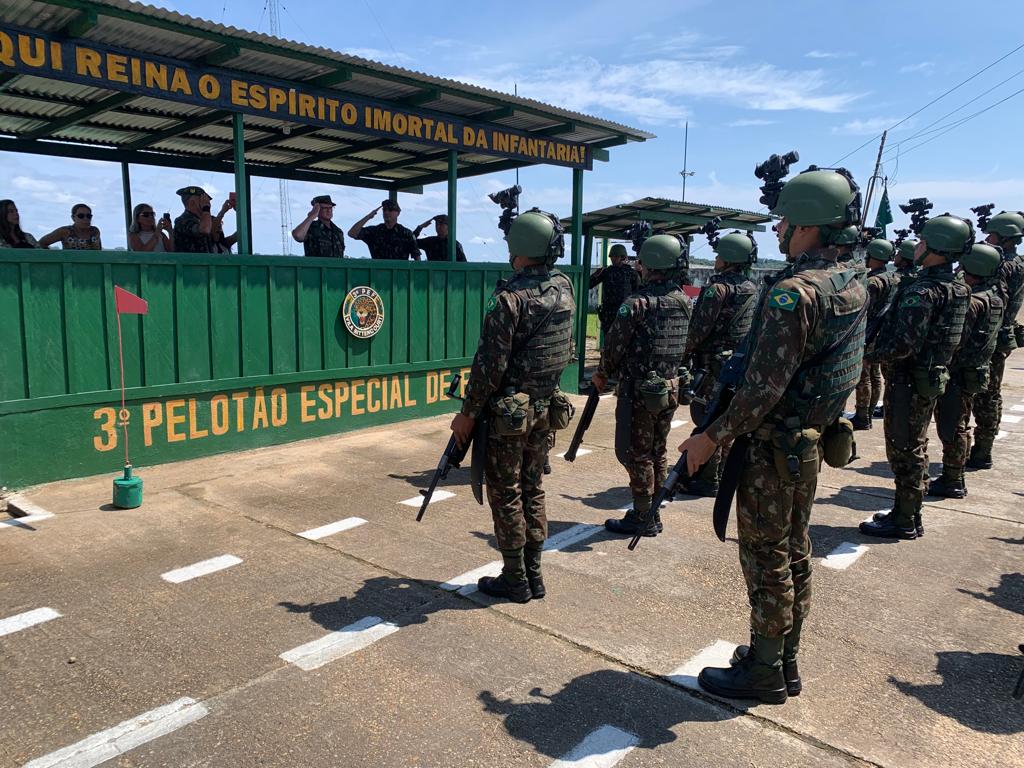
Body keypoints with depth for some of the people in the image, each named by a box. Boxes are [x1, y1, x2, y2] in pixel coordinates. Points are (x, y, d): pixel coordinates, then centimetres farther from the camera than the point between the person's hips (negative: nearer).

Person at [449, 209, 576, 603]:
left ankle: (515, 580, 16)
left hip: (508, 412, -7)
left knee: (505, 494, 6)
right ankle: (533, 574, 25)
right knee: (532, 489, 16)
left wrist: (468, 412, -11)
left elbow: (491, 364, -19)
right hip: (545, 407, 7)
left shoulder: (510, 298, -20)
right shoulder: (564, 288, 3)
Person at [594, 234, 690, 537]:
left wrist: (602, 374, 5)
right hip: (671, 388, 7)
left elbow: (615, 345, -12)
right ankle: (653, 514, 26)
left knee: (636, 455, 3)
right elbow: (687, 345, 11)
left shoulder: (637, 303, -17)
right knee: (657, 453, 16)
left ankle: (643, 519, 10)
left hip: (640, 391, -7)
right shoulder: (685, 302, 5)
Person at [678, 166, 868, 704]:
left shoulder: (793, 292, -23)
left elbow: (765, 387, -25)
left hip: (774, 447, -9)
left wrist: (712, 437, -16)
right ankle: (786, 663, 32)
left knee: (766, 558, 4)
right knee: (795, 553, 18)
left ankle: (764, 673, 19)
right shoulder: (854, 285, 6)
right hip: (814, 440, 9)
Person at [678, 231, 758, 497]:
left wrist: (683, 353, -7)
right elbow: (752, 327, 15)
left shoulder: (718, 288, -17)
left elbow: (700, 328, -19)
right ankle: (723, 471, 27)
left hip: (714, 362, -9)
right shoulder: (752, 288, 9)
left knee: (706, 418, -3)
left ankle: (707, 480, 1)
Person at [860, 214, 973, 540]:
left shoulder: (923, 291, -22)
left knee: (903, 452, 1)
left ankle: (904, 522, 10)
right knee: (915, 449, 18)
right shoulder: (957, 287, 8)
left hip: (910, 380, -9)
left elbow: (903, 344, -28)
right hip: (934, 376, 9)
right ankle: (907, 513, 30)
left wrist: (869, 354, -12)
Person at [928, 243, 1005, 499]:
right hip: (974, 371, 10)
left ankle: (952, 482, 6)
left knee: (951, 429, -2)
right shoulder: (994, 297, 8)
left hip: (958, 374, -10)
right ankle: (953, 477, 28)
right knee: (958, 426, 18)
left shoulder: (972, 302, -22)